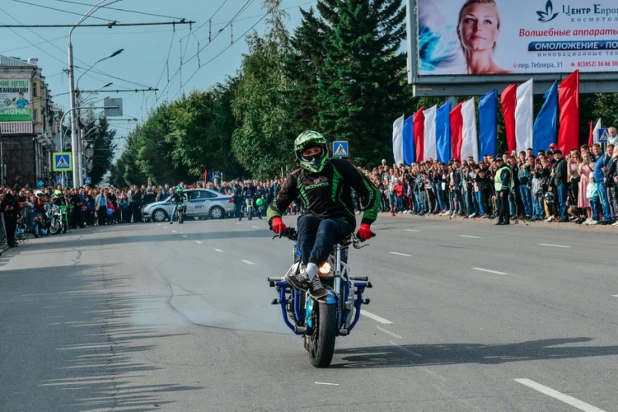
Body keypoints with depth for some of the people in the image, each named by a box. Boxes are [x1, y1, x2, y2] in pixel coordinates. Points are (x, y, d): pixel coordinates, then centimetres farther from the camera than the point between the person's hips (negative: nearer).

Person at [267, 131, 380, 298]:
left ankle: (307, 275, -60)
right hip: (315, 221, 3)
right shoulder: (297, 177, 13)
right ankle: (313, 281, -50)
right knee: (306, 220, -33)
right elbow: (276, 204, 12)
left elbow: (370, 192, 0)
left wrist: (366, 224, -11)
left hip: (341, 223, -3)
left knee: (326, 226, -38)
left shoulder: (340, 167, 3)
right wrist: (275, 219, -13)